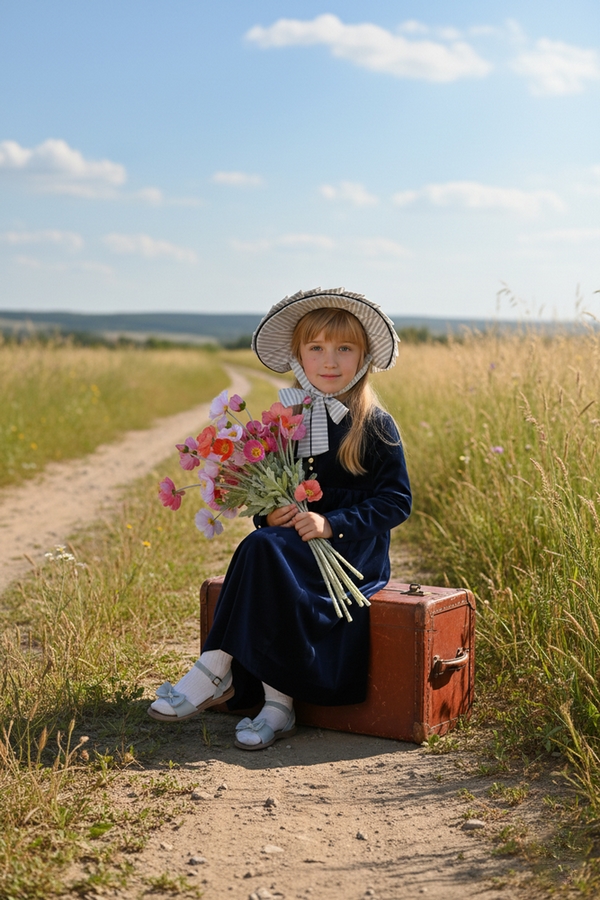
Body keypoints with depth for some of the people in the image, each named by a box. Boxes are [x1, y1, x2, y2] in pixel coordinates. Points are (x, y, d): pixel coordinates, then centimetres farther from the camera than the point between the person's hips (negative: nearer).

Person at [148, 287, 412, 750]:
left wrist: (331, 522, -19)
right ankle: (277, 702, -26)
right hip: (292, 538, 5)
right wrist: (268, 513, -7)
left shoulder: (375, 426, -3)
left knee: (265, 551, -30)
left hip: (355, 547, -4)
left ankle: (218, 670, -20)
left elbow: (396, 501, -7)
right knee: (264, 548, -31)